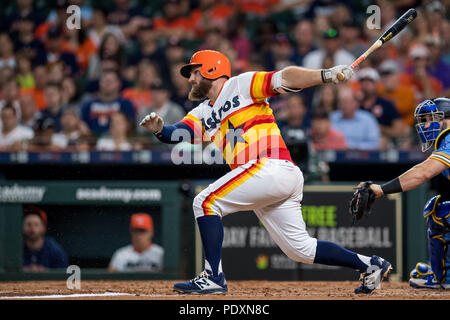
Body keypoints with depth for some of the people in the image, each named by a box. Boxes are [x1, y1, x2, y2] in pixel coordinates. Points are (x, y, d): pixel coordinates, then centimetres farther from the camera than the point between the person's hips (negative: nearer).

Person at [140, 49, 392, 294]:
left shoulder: (241, 84, 5)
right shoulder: (203, 114, 26)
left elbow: (284, 79, -6)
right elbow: (178, 133, 11)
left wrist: (325, 75, -20)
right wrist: (160, 129, -12)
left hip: (272, 166, -9)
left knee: (206, 203, -11)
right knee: (301, 249, 11)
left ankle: (214, 277, -13)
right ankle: (370, 265, 20)